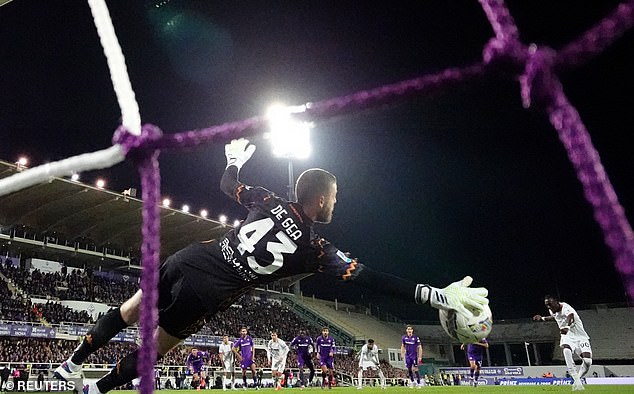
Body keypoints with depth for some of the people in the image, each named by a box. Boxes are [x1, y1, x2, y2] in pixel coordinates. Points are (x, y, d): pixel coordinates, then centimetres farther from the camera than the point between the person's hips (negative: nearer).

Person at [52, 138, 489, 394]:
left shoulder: (269, 201, 0)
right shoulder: (317, 249, -9)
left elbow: (227, 185, 17)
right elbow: (370, 278, -12)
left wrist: (234, 159, 39)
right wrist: (439, 295, -10)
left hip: (186, 259, 4)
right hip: (205, 294, -4)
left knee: (126, 313, 25)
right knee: (152, 349, 19)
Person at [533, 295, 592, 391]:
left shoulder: (566, 309, -26)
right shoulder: (553, 310, -1)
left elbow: (570, 317, -50)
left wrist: (567, 327, -71)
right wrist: (542, 318, 15)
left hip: (580, 337, -4)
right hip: (567, 336, 4)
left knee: (588, 361, -23)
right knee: (566, 349, -32)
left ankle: (578, 378, 6)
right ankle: (576, 380, -32)